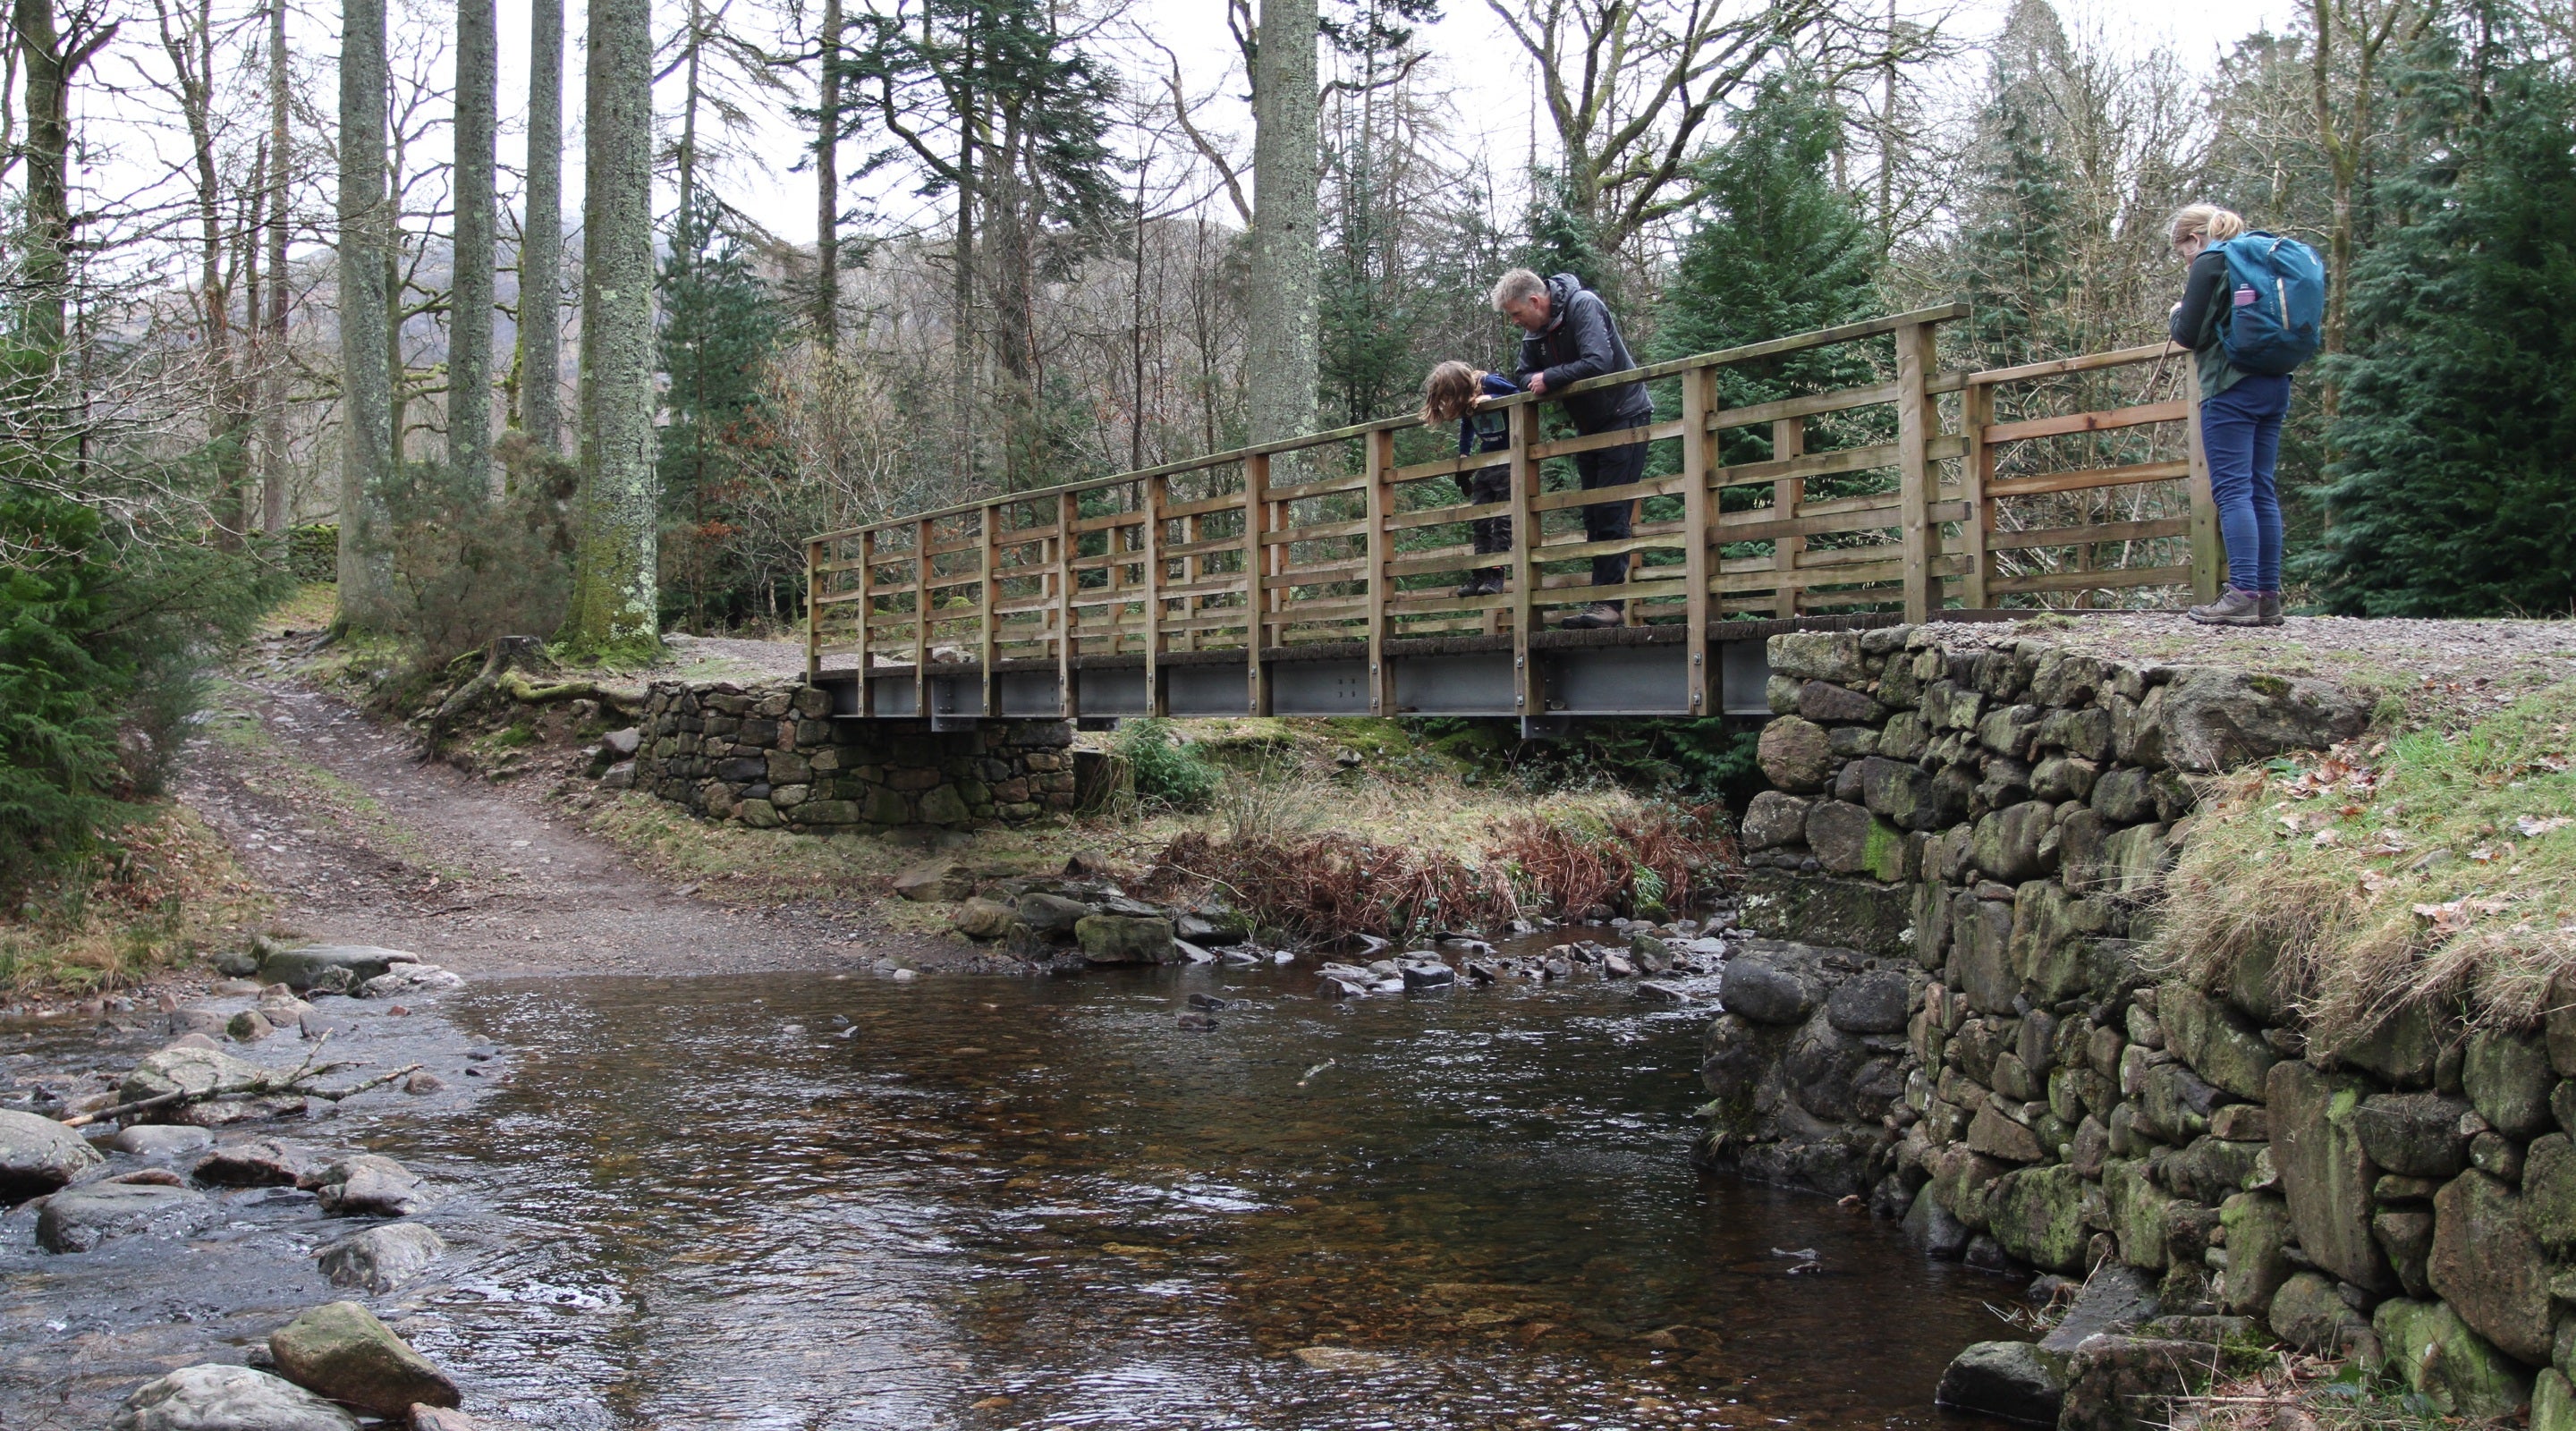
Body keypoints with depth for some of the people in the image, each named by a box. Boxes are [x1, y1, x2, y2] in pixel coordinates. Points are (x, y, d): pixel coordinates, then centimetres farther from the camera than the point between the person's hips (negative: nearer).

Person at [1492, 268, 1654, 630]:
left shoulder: (1583, 305, -20)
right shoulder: (1535, 331, 5)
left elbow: (1599, 362, -31)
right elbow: (1526, 377, 9)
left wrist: (1549, 379, -21)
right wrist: (1534, 383, -15)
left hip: (1624, 417, -9)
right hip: (1589, 426, 9)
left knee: (1611, 515, -14)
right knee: (1593, 518, 6)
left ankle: (1610, 601, -16)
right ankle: (1604, 600, 7)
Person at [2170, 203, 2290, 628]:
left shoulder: (2211, 264, -5)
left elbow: (2191, 334, -9)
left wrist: (2178, 313, 13)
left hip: (2231, 388, -8)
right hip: (2275, 386, 8)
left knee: (2232, 489, -10)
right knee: (2262, 491, 8)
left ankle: (2243, 594, -17)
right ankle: (2269, 597, 6)